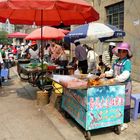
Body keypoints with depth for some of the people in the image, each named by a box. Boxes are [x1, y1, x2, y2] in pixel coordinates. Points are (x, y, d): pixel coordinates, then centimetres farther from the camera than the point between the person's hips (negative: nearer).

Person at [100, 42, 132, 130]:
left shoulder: (127, 62, -16)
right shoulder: (116, 61, 8)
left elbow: (125, 75, -27)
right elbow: (112, 71, 17)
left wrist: (115, 79, -35)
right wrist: (105, 74, 0)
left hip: (125, 85, -7)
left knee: (124, 104, 2)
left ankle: (124, 123, 16)